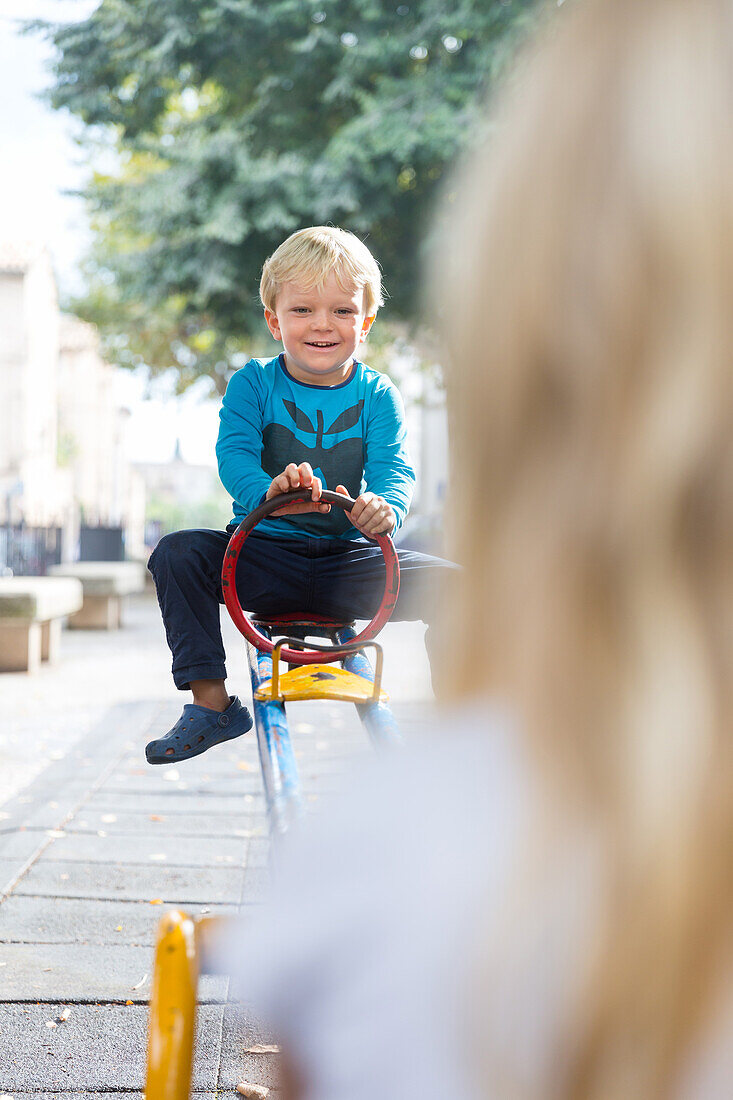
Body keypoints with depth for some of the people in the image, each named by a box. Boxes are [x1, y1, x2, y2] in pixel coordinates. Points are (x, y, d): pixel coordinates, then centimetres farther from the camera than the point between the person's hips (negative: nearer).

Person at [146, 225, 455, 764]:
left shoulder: (378, 396, 1)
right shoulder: (253, 383, -2)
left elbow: (394, 468, -12)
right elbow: (235, 453, -16)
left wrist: (385, 506, -38)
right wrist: (268, 490, -40)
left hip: (348, 558, 0)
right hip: (263, 553, 0)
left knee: (448, 582, -21)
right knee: (177, 553, -25)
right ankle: (211, 703, -12)